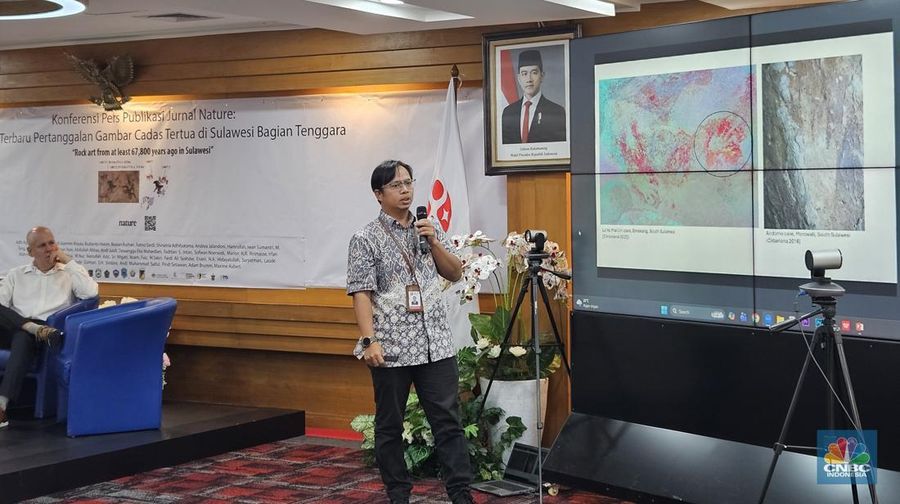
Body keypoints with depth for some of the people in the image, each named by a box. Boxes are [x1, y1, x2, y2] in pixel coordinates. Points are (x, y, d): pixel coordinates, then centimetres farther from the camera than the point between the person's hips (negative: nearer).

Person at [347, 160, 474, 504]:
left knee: (449, 421, 3)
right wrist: (369, 341, -19)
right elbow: (361, 294, -8)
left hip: (436, 344, 4)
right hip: (392, 348, -3)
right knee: (390, 426, 7)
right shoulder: (366, 239, -3)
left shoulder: (429, 227, 11)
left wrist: (433, 241, -4)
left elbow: (455, 274, 11)